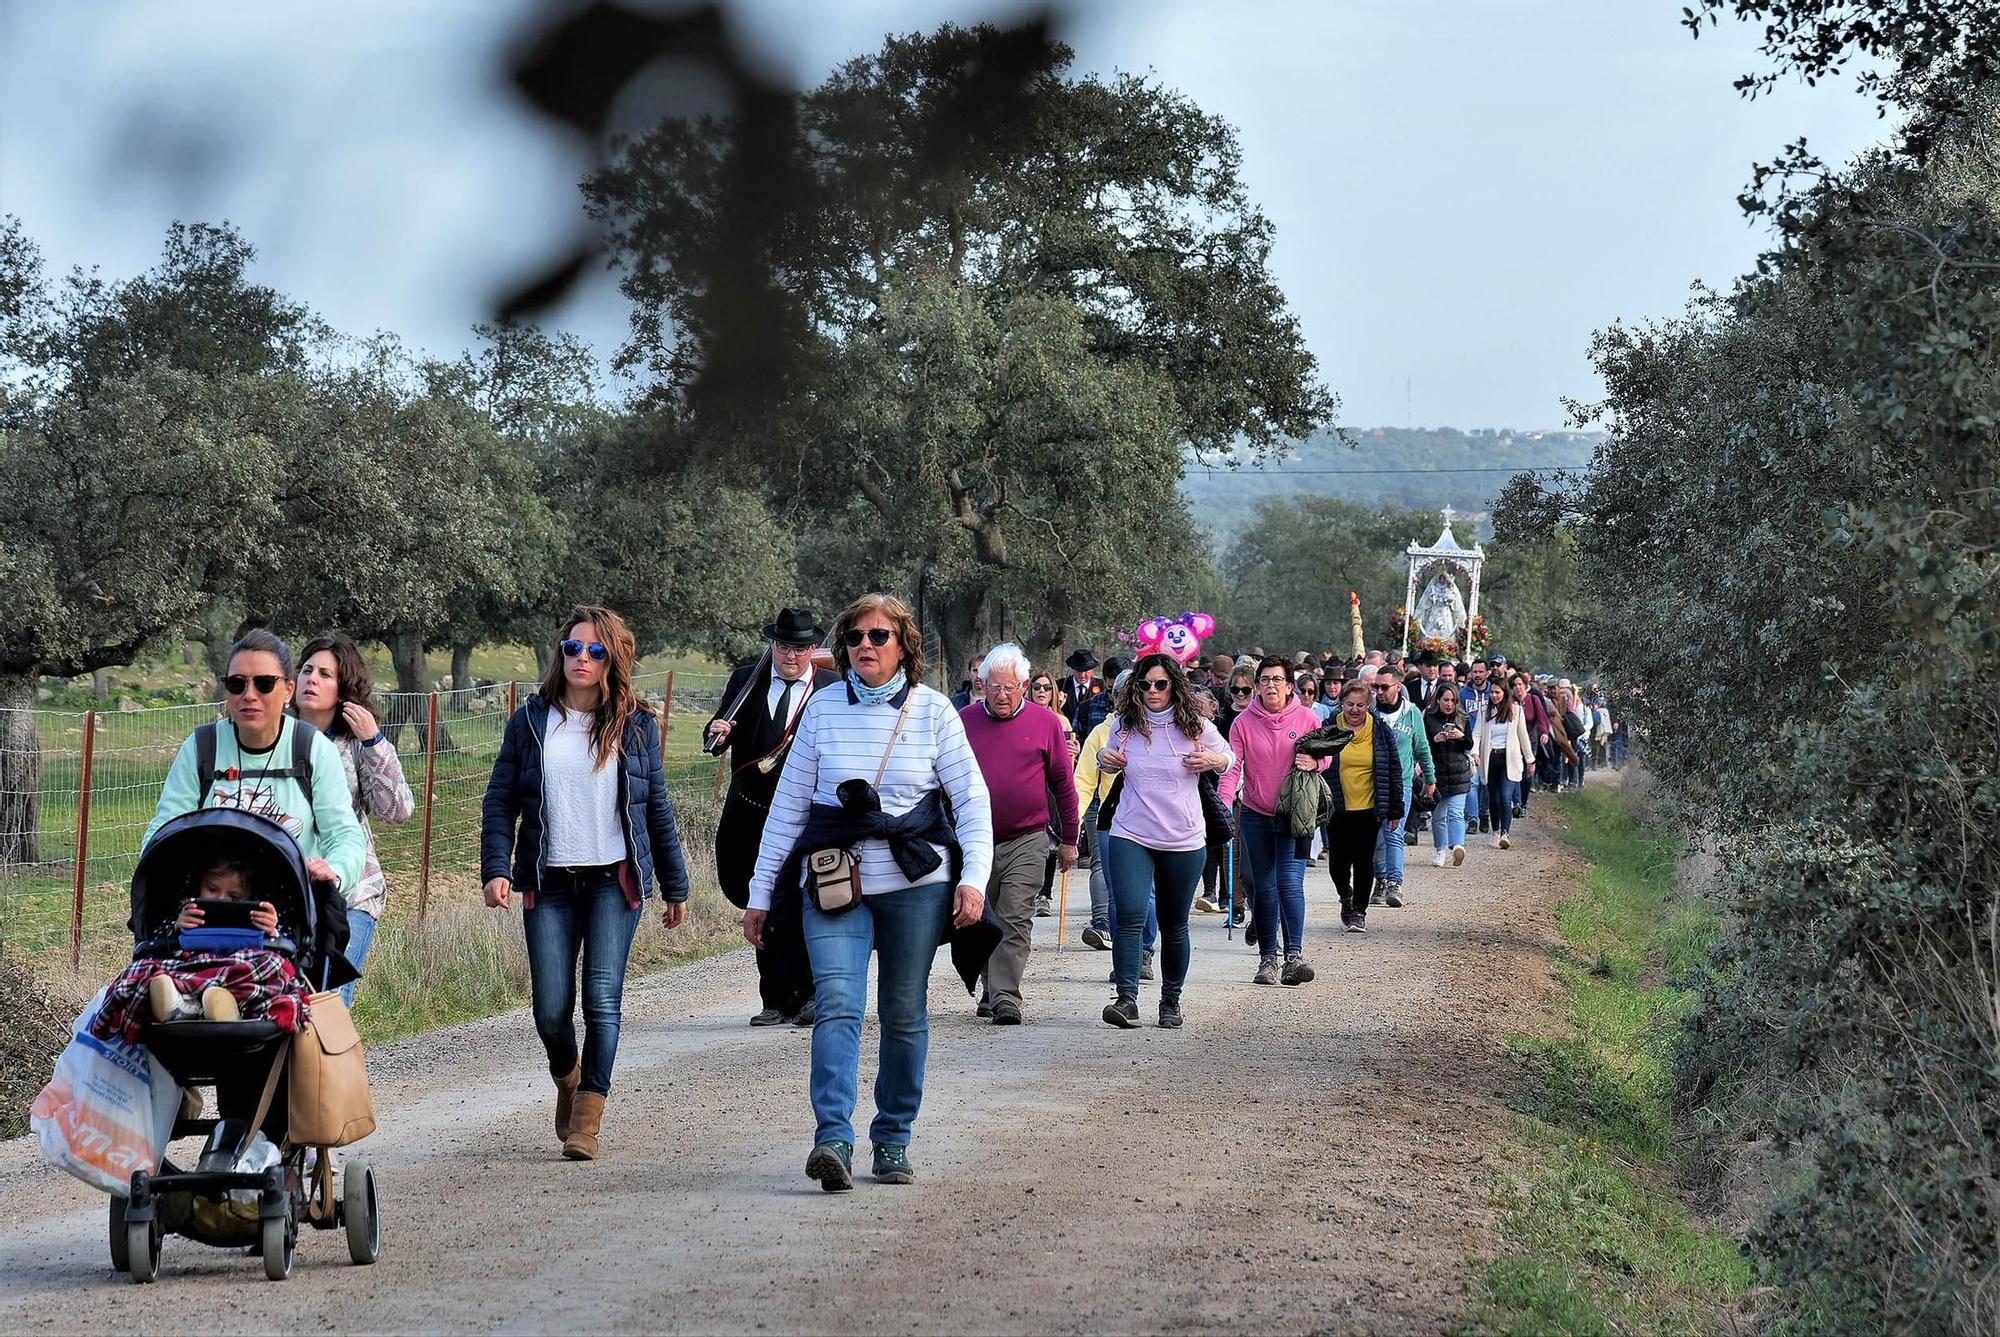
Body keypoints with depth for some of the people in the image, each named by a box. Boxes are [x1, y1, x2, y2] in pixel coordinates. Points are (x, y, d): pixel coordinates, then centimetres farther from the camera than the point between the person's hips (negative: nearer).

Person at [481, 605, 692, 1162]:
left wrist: (674, 886, 13)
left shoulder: (636, 725, 6)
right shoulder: (531, 722, 6)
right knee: (550, 1010, -1)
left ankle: (589, 1117, -4)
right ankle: (568, 1080, 30)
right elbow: (500, 802, 5)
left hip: (615, 880, -1)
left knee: (603, 1000, -11)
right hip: (550, 884, 1)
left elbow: (657, 808, 11)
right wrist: (496, 869, -8)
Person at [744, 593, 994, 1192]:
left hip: (915, 883, 0)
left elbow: (972, 799, 2)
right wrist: (760, 895, 7)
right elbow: (788, 803, 9)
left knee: (904, 1014, 6)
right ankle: (833, 1139, -26)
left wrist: (973, 878, -11)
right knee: (837, 1004, -16)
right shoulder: (823, 708, 5)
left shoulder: (932, 710, 2)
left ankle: (894, 1139, 18)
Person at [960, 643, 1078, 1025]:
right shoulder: (964, 721, 3)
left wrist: (1068, 839, 7)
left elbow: (1064, 785, 6)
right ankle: (990, 993, 24)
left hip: (1026, 840, -2)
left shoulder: (1045, 723, 0)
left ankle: (1005, 998, -14)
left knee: (1015, 922, -11)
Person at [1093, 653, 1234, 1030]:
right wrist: (1104, 760, -2)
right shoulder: (1125, 726, 2)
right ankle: (1127, 998, -20)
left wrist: (1214, 761, -8)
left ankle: (1171, 1000, 23)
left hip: (1184, 842, 0)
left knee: (1174, 925, 10)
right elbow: (1111, 759, 22)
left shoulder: (1195, 727, -1)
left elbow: (1230, 757, 14)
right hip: (1131, 836, 0)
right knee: (1130, 916, -16)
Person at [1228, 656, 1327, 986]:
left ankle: (1294, 956, -17)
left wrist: (1314, 763, -15)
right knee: (1265, 888, 8)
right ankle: (1267, 959, 15)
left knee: (1290, 882, -14)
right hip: (1256, 815, 2)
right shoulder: (1243, 722, 0)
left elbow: (1326, 755, 9)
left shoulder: (1306, 719, -1)